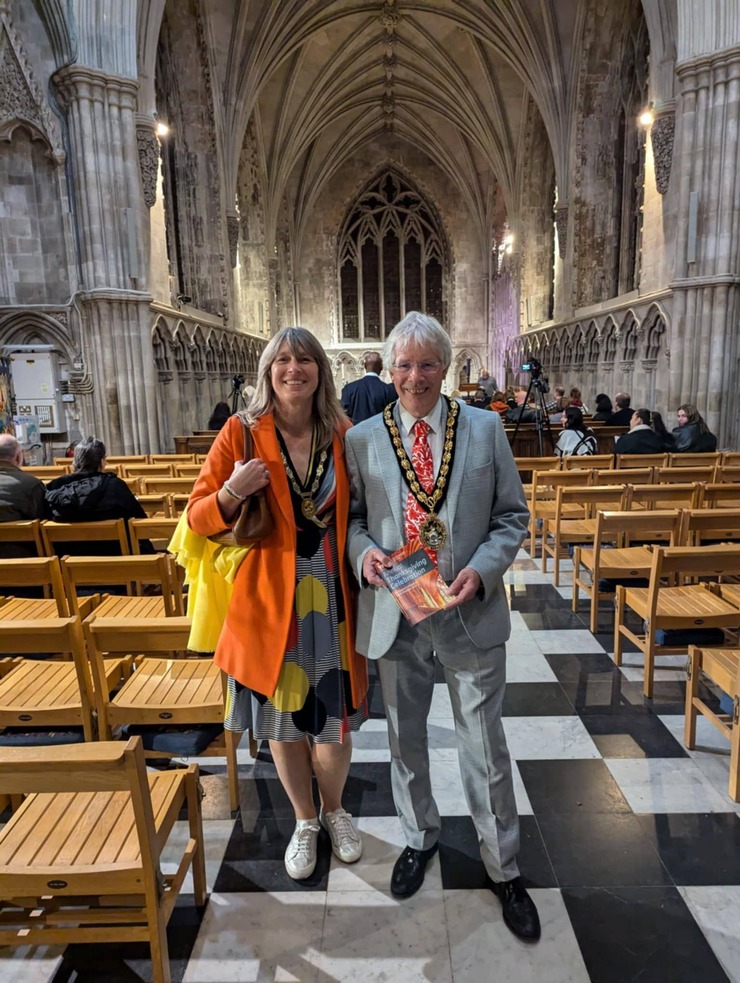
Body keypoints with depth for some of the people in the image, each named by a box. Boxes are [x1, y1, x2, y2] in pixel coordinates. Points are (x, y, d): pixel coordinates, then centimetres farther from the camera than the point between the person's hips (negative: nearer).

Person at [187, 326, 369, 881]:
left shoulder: (343, 434, 1)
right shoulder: (242, 432, -5)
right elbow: (199, 519, -4)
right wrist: (232, 492, -24)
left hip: (333, 599, 1)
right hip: (269, 601, -1)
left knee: (335, 719, 12)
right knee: (283, 721, 15)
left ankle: (334, 809, 44)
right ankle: (305, 820, 43)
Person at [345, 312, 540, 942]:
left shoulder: (485, 429, -2)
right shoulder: (362, 439, -1)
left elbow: (512, 517, 1)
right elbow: (351, 517, 7)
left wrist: (481, 570, -16)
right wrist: (365, 551, -15)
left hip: (470, 613, -1)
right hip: (395, 614, 2)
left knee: (486, 749, 12)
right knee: (405, 740, 20)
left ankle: (503, 868, 38)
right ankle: (420, 839, 48)